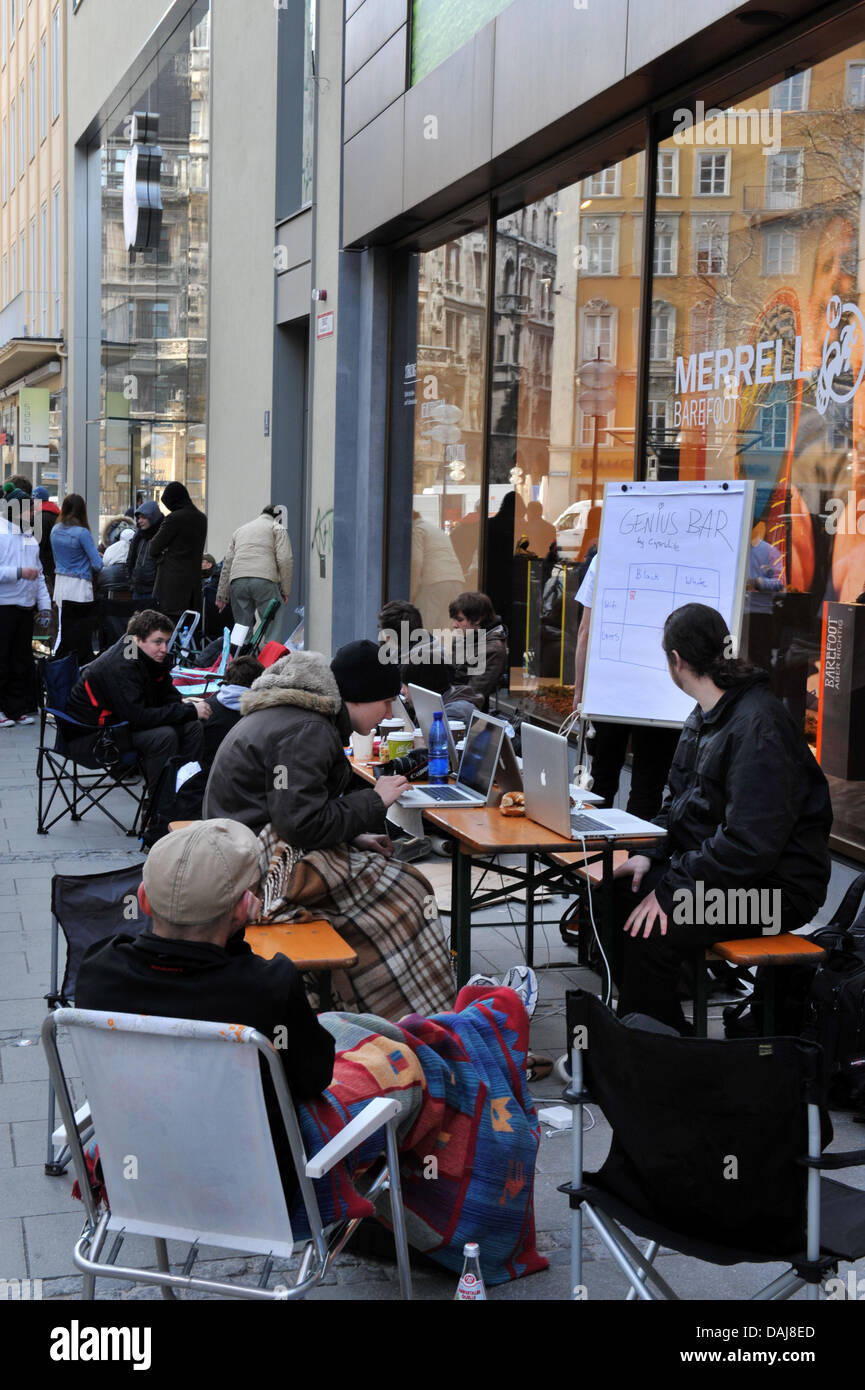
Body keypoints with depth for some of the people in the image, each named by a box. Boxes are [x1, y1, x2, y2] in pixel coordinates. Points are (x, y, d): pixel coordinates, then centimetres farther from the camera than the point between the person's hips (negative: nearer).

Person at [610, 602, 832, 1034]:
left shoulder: (758, 724, -21)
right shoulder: (703, 716, 12)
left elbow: (751, 843, -27)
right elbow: (680, 804, 22)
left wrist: (672, 890, -24)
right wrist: (651, 855, 3)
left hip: (772, 888, -10)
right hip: (711, 868, 10)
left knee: (649, 934, -26)